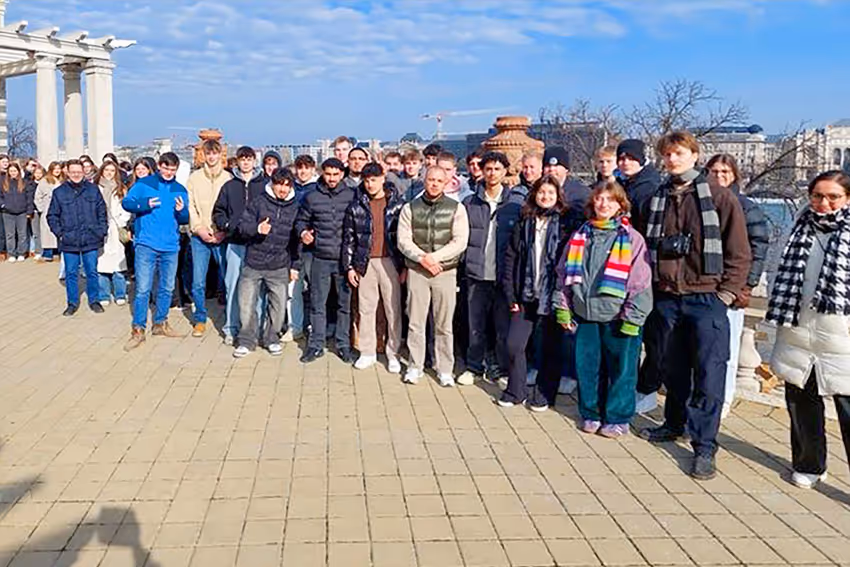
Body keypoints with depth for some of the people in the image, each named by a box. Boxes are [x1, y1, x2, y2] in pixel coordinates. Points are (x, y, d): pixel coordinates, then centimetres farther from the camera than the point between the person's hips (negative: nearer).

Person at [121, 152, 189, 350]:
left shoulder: (180, 190, 11)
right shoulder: (143, 184, 2)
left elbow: (185, 219, 11)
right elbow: (126, 202, -3)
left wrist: (181, 211, -12)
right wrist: (145, 204, -20)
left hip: (171, 246, 4)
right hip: (146, 244, -4)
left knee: (167, 288, 13)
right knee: (143, 288, -6)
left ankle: (160, 324, 28)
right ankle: (138, 330, 0)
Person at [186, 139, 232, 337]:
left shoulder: (228, 178, 4)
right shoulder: (194, 178, 6)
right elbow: (190, 206, 4)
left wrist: (224, 231, -9)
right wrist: (199, 228, -8)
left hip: (222, 236, -1)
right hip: (199, 236, 1)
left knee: (226, 278, 1)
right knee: (198, 282, 0)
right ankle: (200, 319, 13)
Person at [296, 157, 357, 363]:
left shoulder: (352, 196, 1)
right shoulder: (311, 197, 3)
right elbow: (301, 220, 14)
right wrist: (303, 232, -8)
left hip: (345, 259, 0)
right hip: (320, 259, 1)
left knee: (345, 303, 7)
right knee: (317, 304, 6)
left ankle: (343, 344, 18)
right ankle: (316, 345, 17)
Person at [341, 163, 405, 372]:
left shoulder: (397, 204, 2)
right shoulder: (356, 206, 6)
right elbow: (349, 237, 9)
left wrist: (405, 266, -2)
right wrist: (349, 266, 4)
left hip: (390, 261, -2)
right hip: (365, 263, 2)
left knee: (394, 310, 1)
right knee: (365, 309, 6)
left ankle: (393, 353, 11)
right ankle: (368, 352, 17)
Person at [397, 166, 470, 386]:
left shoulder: (456, 208, 3)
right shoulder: (410, 208, 6)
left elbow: (460, 242, -5)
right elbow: (403, 240, 1)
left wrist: (434, 257, -12)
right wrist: (422, 258, -13)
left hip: (446, 271, -1)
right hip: (416, 271, 1)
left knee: (444, 324, 4)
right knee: (415, 322, 5)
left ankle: (445, 369, 14)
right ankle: (415, 366, 17)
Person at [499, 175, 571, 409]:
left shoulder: (565, 224, -1)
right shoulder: (524, 223, 7)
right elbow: (510, 258, 7)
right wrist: (510, 294, 0)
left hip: (552, 297, -2)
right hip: (526, 296, 3)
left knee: (551, 348, 7)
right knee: (514, 344, 1)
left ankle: (543, 395, 21)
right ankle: (515, 392, 19)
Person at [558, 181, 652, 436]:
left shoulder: (632, 239, -3)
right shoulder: (580, 236, 10)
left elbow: (641, 282, -6)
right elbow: (565, 274, 12)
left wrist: (633, 317, -11)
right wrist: (563, 307, 6)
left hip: (617, 317, -3)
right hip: (585, 314, 4)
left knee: (621, 369, 3)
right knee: (587, 367, 9)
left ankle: (617, 418, 17)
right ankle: (590, 414, 25)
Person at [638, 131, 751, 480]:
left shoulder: (720, 198, -2)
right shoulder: (656, 200, 11)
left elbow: (739, 252, -3)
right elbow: (647, 248, 16)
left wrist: (727, 293, -9)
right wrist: (650, 289, 8)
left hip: (706, 298, -4)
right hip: (666, 299, 5)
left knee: (709, 375, -4)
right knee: (672, 369, 15)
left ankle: (704, 445, 4)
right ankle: (676, 424, 33)